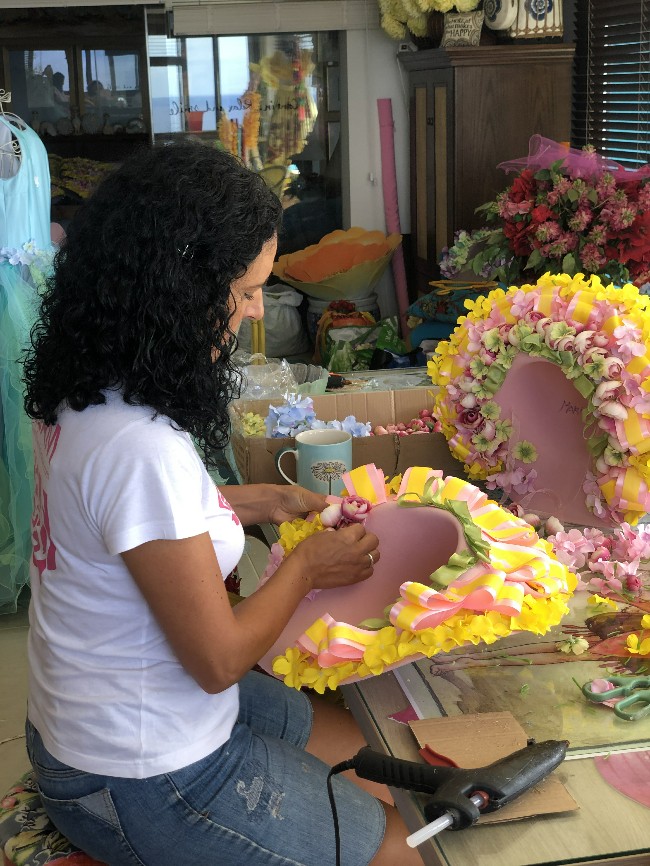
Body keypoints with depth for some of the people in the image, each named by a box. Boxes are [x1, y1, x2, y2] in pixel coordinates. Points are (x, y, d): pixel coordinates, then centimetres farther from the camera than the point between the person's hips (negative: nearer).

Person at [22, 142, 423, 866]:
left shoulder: (82, 395, -4)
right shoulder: (140, 447, -33)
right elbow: (220, 658, -24)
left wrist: (269, 501, 8)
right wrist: (306, 566, -7)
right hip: (141, 784, -9)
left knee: (364, 742, 22)